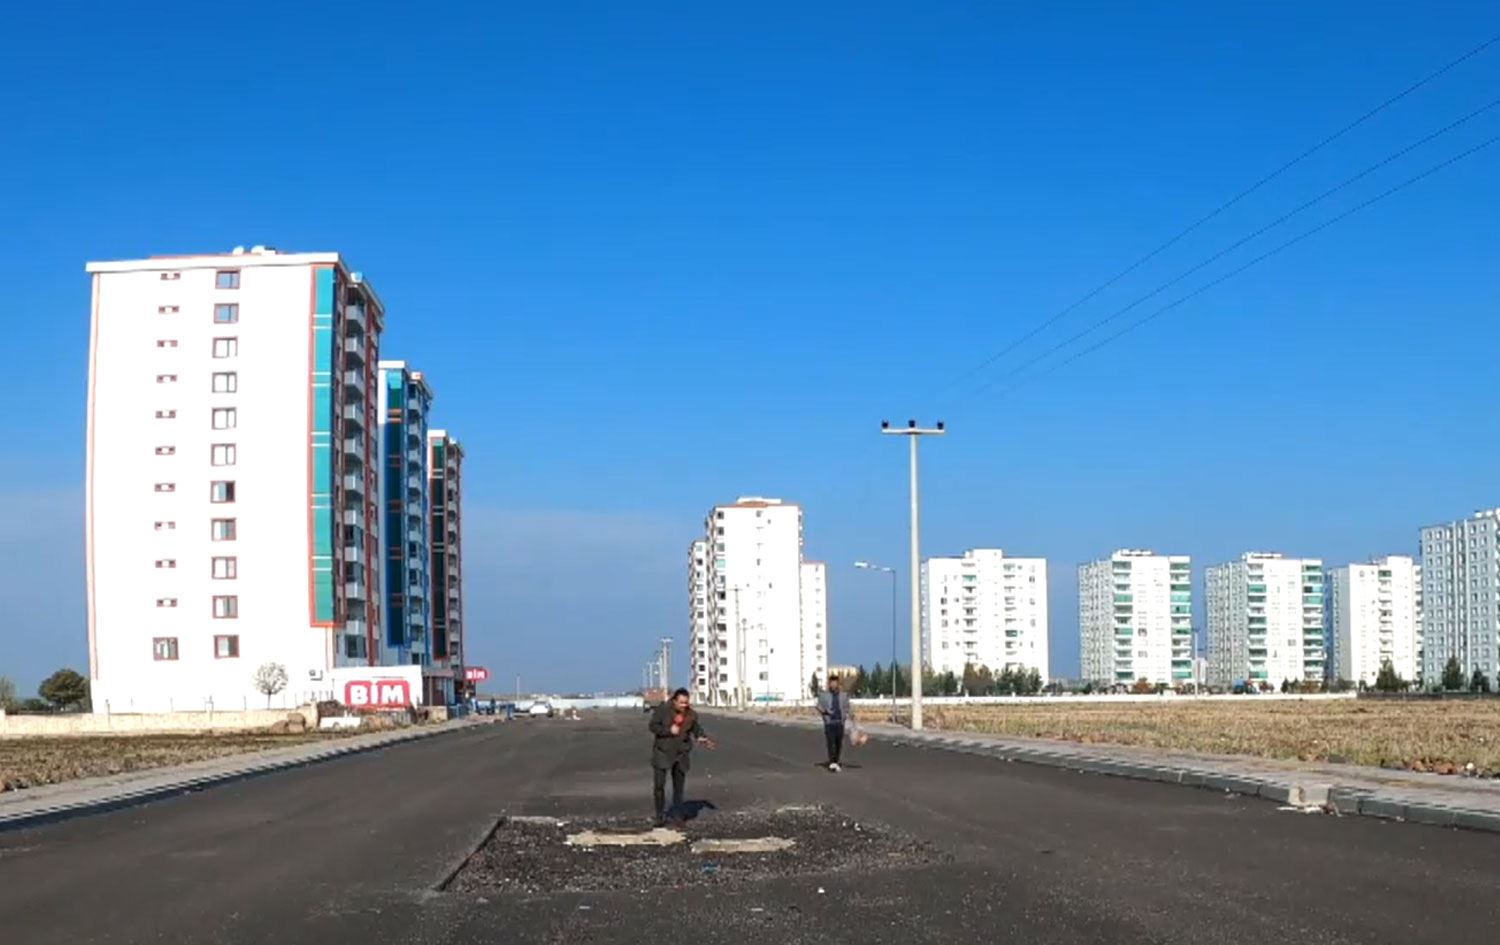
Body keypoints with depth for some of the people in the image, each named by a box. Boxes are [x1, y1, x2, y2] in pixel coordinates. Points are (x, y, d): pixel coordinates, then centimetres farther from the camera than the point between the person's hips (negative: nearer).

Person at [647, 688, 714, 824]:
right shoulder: (663, 710, -11)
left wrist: (702, 738, -9)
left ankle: (677, 816, 20)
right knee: (659, 785, -7)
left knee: (679, 787, 9)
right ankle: (660, 816, 5)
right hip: (662, 752, -2)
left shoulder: (691, 715, -3)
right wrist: (669, 730, -21)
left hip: (681, 754, 3)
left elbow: (697, 729, 11)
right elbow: (652, 726, -10)